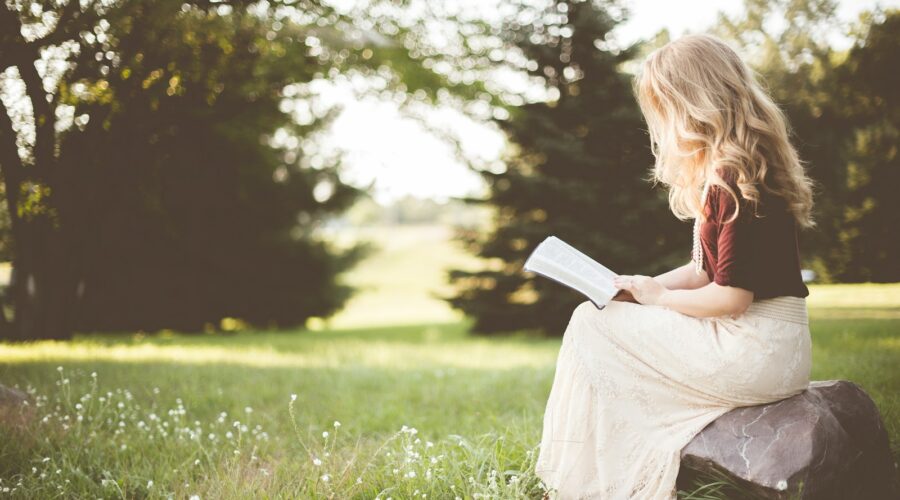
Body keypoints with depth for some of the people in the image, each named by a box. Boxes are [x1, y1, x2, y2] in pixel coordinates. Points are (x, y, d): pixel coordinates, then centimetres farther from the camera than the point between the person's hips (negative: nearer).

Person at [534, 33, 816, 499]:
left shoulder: (734, 179, -19)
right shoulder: (724, 173, 12)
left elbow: (731, 296, -21)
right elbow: (706, 271, 17)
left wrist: (658, 296, -6)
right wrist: (637, 288, 5)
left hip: (755, 353, -10)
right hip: (764, 346, 10)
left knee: (591, 325, -5)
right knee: (601, 317, 11)